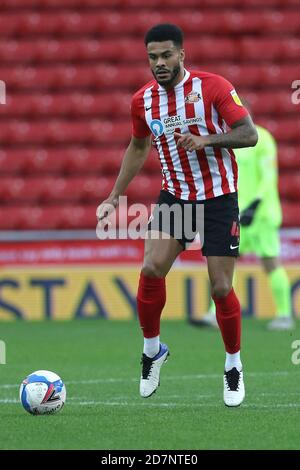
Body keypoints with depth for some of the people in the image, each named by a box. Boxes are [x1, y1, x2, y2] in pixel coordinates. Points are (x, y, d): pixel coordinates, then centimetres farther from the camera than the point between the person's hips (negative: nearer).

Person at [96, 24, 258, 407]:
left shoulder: (213, 87, -12)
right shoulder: (143, 100, 1)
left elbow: (249, 134, -14)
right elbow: (138, 147, 18)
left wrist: (206, 140, -30)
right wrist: (114, 197, 15)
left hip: (219, 198, -3)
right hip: (174, 195, 3)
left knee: (220, 288, -6)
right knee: (151, 269, -17)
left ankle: (233, 365, 15)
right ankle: (152, 349, 5)